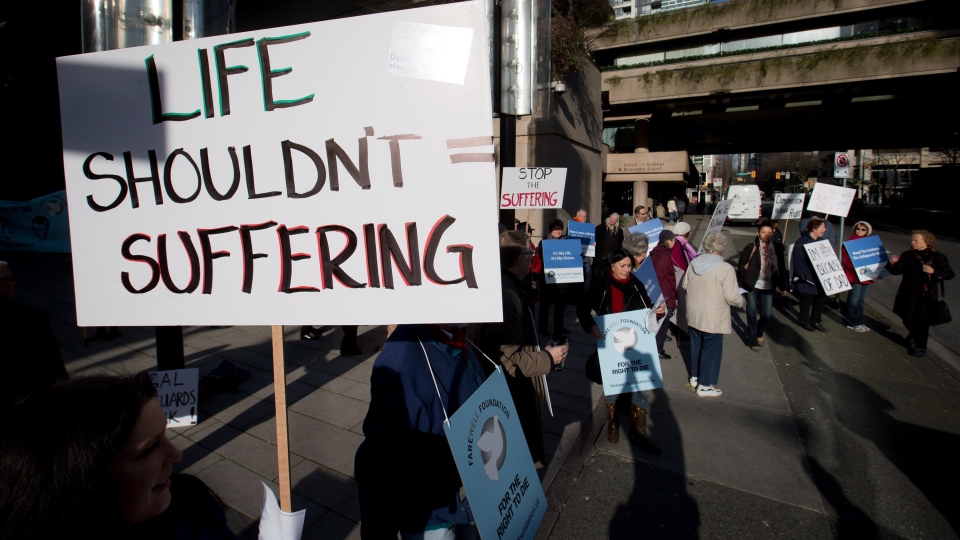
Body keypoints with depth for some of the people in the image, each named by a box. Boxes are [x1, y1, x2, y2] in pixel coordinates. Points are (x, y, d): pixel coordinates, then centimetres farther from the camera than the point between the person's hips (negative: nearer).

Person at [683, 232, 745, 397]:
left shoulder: (693, 263, -3)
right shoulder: (726, 269, -20)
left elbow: (685, 286, 8)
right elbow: (732, 297, -19)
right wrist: (741, 301, 2)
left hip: (693, 315, 6)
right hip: (713, 318, -6)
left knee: (696, 346, 20)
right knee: (711, 350, 8)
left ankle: (695, 377, 36)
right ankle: (705, 386, 17)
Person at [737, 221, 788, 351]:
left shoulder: (777, 248, 4)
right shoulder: (751, 247, -6)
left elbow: (781, 269, 8)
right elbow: (741, 265, -3)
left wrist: (783, 287, 10)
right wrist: (742, 279, -10)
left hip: (768, 287, 3)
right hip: (752, 286, -2)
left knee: (766, 315, 3)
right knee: (752, 313, 4)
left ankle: (759, 333, 34)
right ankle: (752, 341, 19)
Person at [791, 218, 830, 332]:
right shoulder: (802, 242, -16)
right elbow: (797, 260, -19)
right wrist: (801, 274, -24)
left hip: (820, 279, 8)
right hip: (807, 280, -8)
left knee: (822, 299, 11)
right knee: (806, 301, 5)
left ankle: (815, 320, 28)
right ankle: (804, 321, 22)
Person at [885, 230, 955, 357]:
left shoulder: (937, 257, -5)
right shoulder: (907, 255, 5)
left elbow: (949, 274, -7)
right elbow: (897, 271, 5)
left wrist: (934, 272, -24)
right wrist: (893, 264, -15)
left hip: (926, 295, -4)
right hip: (908, 294, 4)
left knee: (922, 321, 1)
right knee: (908, 319, 15)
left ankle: (920, 347, 15)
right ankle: (914, 337, 43)